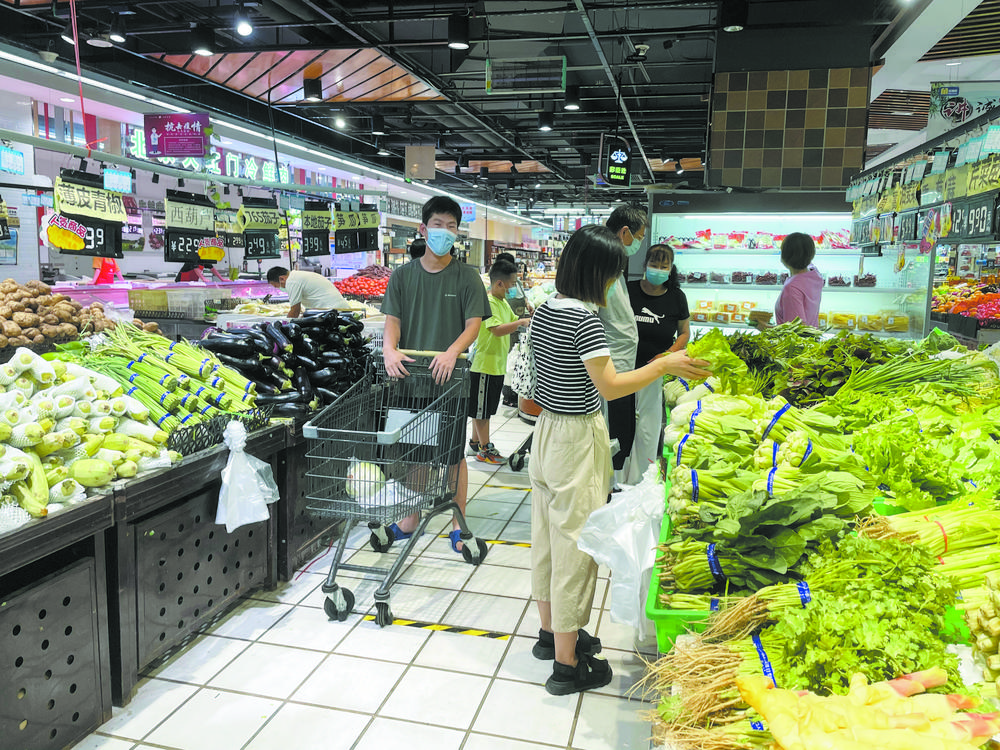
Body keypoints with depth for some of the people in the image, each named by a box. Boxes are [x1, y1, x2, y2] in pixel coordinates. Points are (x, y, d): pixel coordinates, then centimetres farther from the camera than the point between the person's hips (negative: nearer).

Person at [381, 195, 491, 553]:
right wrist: (390, 349, -21)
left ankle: (458, 523, 19)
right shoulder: (402, 275, 7)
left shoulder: (466, 277, 1)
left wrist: (451, 352, -25)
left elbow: (474, 324, -7)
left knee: (452, 453, 5)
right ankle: (412, 518, 29)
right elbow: (392, 320, 0)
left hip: (449, 376, -2)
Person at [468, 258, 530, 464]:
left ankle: (475, 442, 29)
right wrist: (522, 322, -29)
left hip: (497, 364, 9)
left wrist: (529, 319, 7)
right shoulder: (487, 302, -18)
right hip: (485, 364, -9)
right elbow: (498, 330, -29)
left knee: (483, 408, 18)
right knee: (481, 409, 2)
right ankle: (485, 449, 8)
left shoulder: (503, 302, 12)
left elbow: (514, 321, 23)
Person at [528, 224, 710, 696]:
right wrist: (665, 365, -12)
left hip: (547, 432, 9)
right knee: (574, 545, 1)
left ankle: (551, 631, 37)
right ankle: (567, 664, 14)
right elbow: (610, 386, -21)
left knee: (548, 537, 19)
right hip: (577, 440, -9)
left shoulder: (545, 311, 6)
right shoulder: (583, 319, -21)